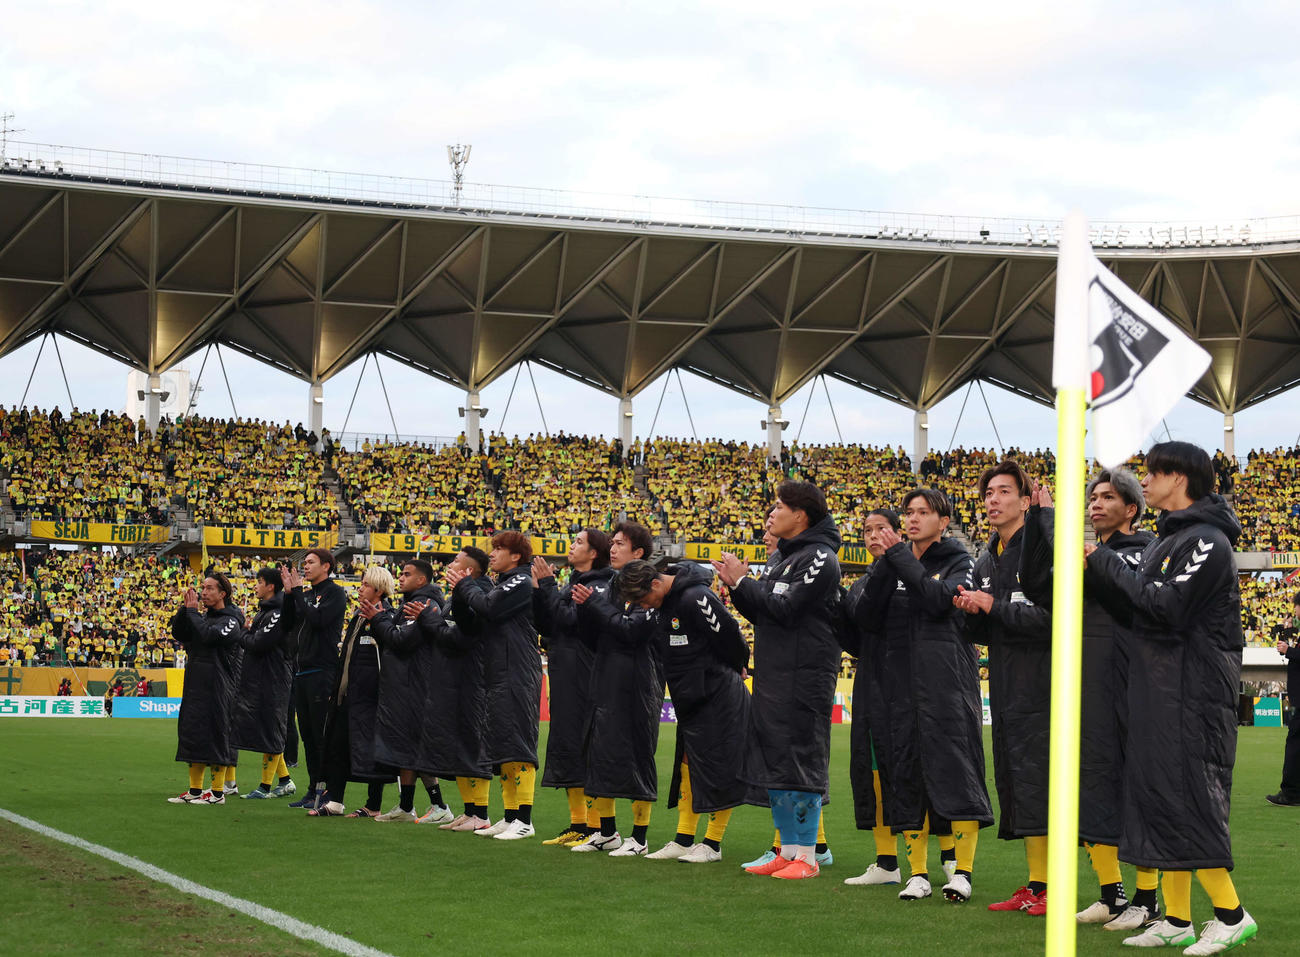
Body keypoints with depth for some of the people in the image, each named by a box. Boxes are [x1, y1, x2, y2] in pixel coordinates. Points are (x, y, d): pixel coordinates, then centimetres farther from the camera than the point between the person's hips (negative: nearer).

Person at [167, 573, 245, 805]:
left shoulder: (231, 621, -8)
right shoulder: (202, 617, 16)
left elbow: (209, 635, -23)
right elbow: (178, 633, 9)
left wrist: (192, 611, -13)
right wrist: (185, 609, -2)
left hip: (219, 688, -8)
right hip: (195, 685, 8)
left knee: (216, 736, -5)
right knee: (192, 734, 9)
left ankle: (217, 792, 0)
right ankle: (195, 790, 16)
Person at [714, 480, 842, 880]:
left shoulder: (819, 558, -10)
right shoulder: (783, 558, 19)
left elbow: (785, 610, -19)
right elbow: (763, 614, 18)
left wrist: (744, 580, -10)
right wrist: (736, 585, 4)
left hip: (804, 678, -10)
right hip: (772, 675, 10)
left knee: (800, 764, -8)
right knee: (772, 764, 11)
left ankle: (807, 857, -4)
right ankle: (788, 851, 17)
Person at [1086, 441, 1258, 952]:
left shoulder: (1206, 541, -13)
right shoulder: (1167, 537, 17)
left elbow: (1165, 606, -21)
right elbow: (1144, 599, 13)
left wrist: (1107, 563, -13)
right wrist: (1103, 565, 0)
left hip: (1192, 693, -10)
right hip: (1158, 690, 10)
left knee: (1188, 799, -9)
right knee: (1160, 798, 8)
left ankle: (1231, 915, -3)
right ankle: (1176, 919, 13)